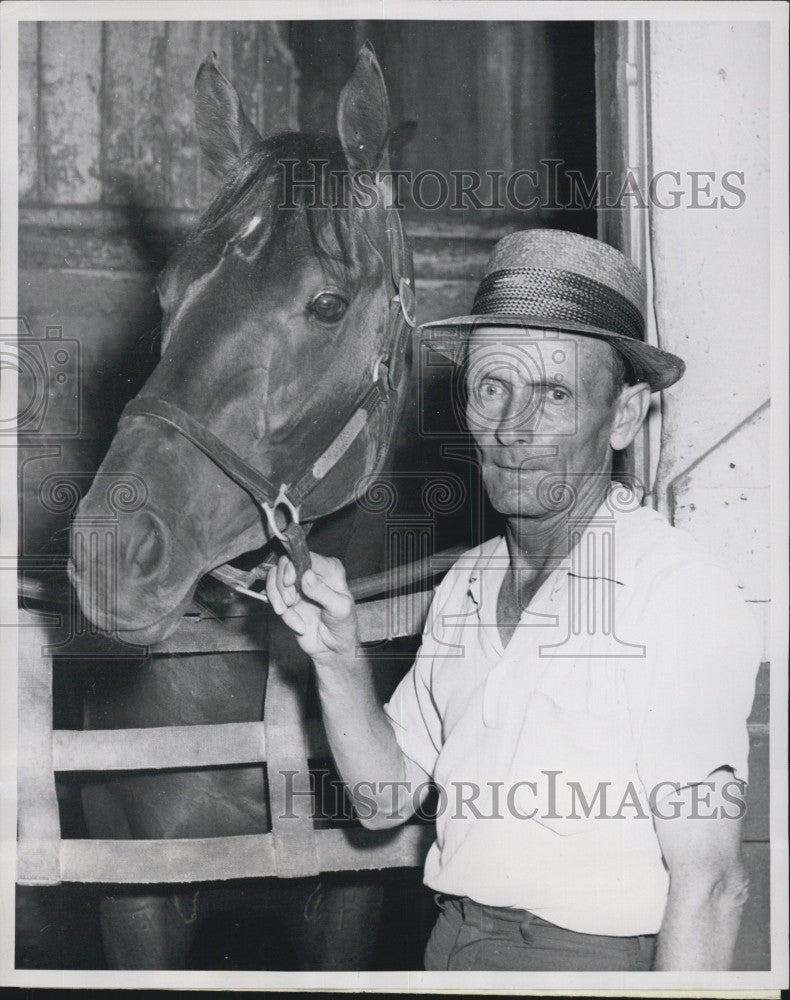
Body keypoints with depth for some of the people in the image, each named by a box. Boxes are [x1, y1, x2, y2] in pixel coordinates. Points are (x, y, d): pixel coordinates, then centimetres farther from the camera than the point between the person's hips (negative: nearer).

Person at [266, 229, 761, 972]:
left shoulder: (683, 595, -18)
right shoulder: (464, 588, 5)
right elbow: (386, 799, 7)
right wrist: (336, 654, -6)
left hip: (590, 959, -6)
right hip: (449, 949, 6)